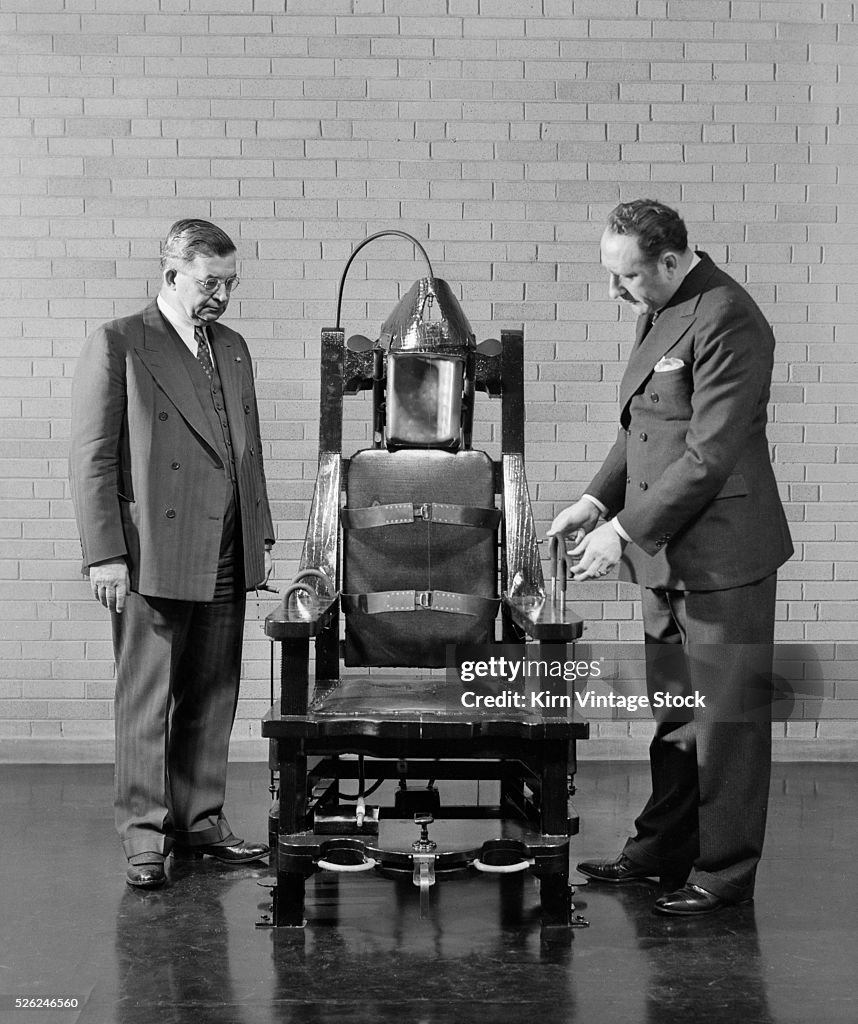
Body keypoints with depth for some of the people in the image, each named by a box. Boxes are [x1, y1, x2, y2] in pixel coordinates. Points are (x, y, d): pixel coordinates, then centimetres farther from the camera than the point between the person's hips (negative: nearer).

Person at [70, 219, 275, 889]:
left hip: (226, 558, 6)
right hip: (153, 556, -6)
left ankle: (201, 823, 20)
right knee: (146, 703, 0)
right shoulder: (118, 345, -4)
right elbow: (92, 458, -7)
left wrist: (262, 534, 14)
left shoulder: (233, 349, 17)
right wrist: (105, 555, -13)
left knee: (212, 700, 10)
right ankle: (144, 837, 9)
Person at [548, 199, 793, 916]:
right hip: (667, 551, 9)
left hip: (721, 556, -9)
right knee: (673, 713, 18)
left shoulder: (726, 319, -19)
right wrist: (596, 501, 7)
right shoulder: (660, 312, 12)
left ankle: (724, 873, 14)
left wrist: (625, 531, -20)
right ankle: (665, 849, 30)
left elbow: (710, 454, -23)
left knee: (726, 718, 3)